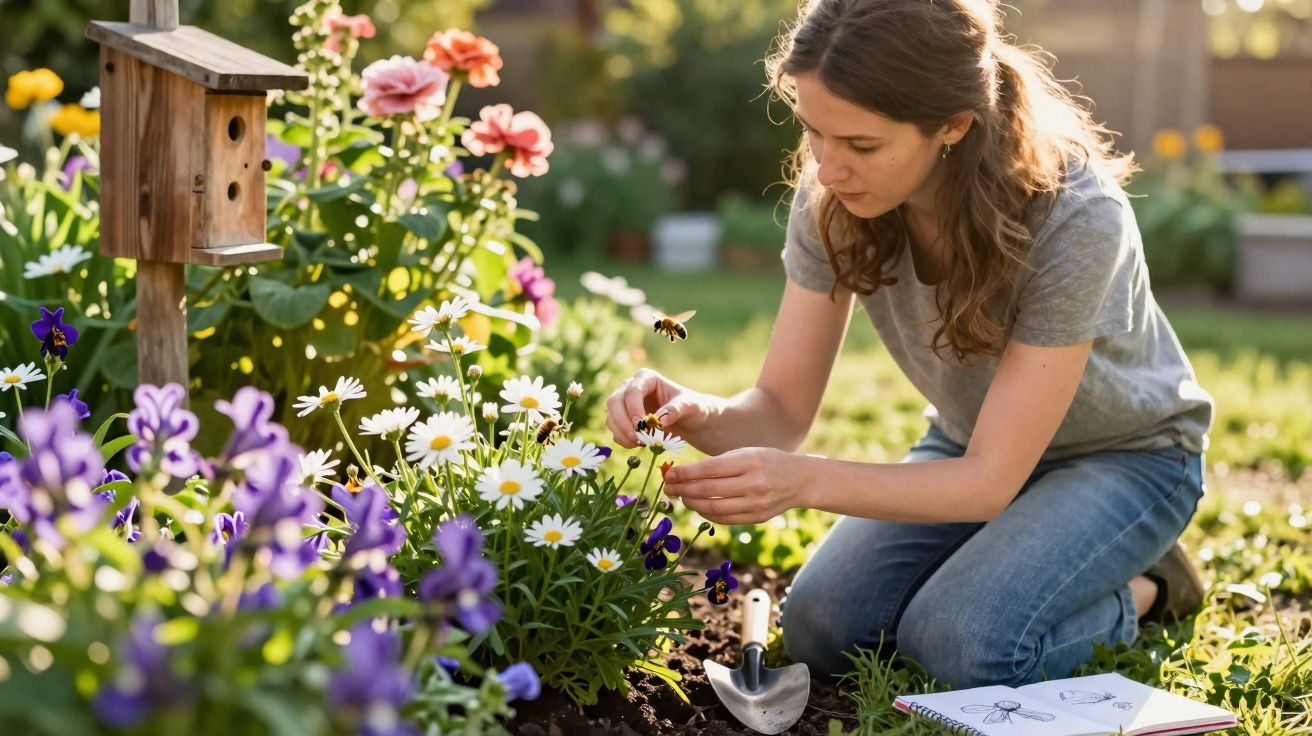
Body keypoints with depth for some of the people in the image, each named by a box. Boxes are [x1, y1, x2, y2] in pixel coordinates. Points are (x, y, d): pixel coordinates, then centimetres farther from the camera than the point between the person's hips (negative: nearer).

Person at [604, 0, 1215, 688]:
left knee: (959, 643, -27)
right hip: (970, 446, 5)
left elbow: (990, 479, -31)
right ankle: (1010, 559, 10)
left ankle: (1140, 590, 3)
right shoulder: (832, 195, -21)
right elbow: (782, 409, -15)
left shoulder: (1074, 217, -34)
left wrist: (804, 482, -46)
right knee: (821, 630, -16)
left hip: (1122, 454, -4)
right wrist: (700, 414, -39)